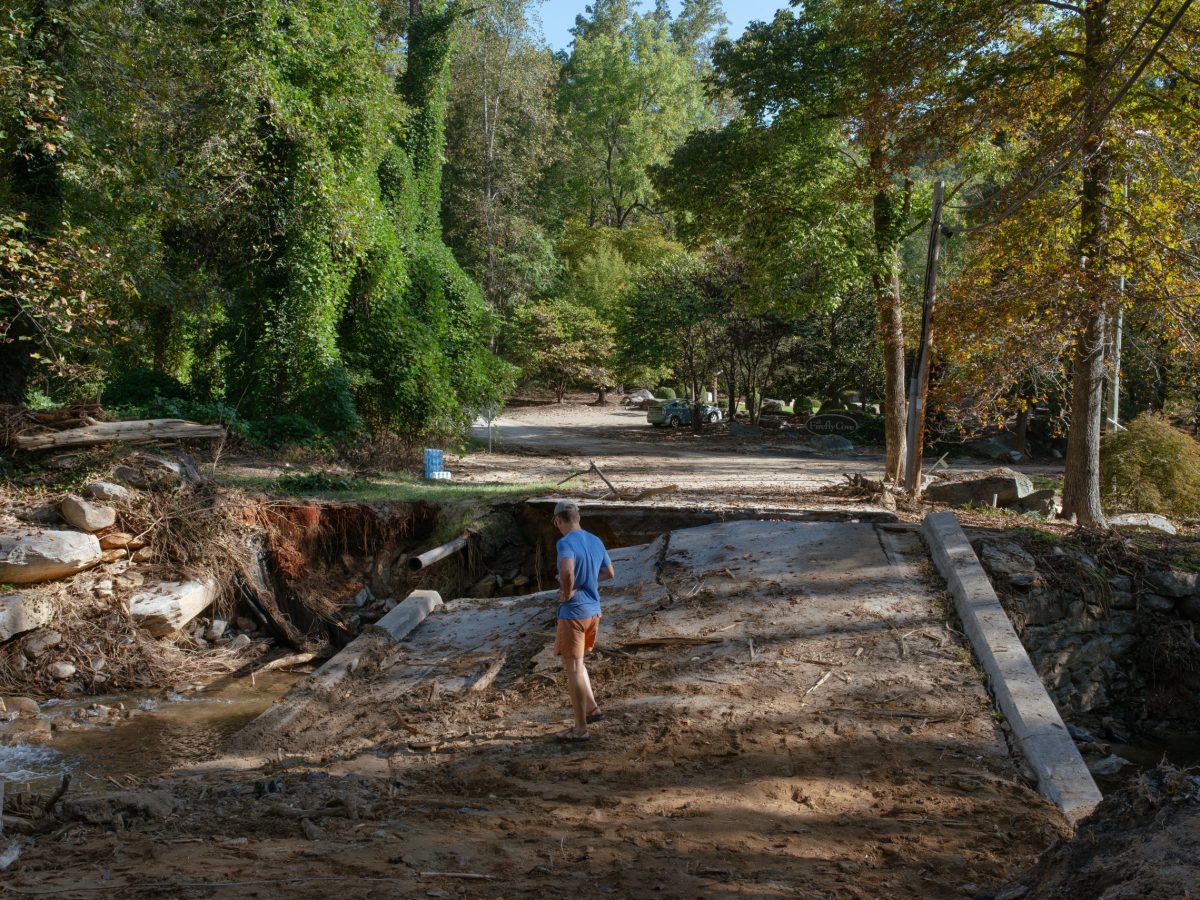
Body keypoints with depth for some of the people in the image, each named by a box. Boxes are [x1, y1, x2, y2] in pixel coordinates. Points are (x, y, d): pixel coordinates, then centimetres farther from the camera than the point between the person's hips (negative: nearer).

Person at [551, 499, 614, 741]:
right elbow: (609, 573, 18)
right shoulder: (596, 541, 5)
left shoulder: (565, 543, -18)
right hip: (594, 610, 7)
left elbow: (567, 571, -37)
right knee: (576, 662, 26)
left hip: (573, 613, -7)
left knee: (573, 668, 2)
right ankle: (591, 707, 30)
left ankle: (581, 728, 8)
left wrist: (566, 592, -19)